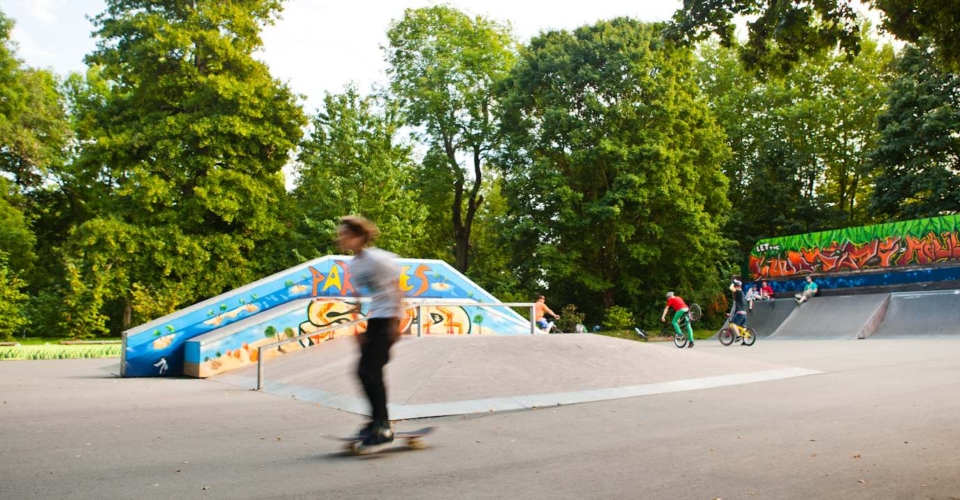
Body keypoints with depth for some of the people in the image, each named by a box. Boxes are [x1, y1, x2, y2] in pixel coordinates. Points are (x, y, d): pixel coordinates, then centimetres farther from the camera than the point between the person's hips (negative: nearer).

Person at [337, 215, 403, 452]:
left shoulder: (376, 259, -15)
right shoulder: (353, 265, 10)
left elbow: (396, 289, -12)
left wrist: (395, 322, -16)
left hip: (388, 318, -9)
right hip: (373, 319, 9)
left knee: (369, 370, -12)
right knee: (367, 371, 9)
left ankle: (382, 428, -6)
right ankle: (378, 421, 23)